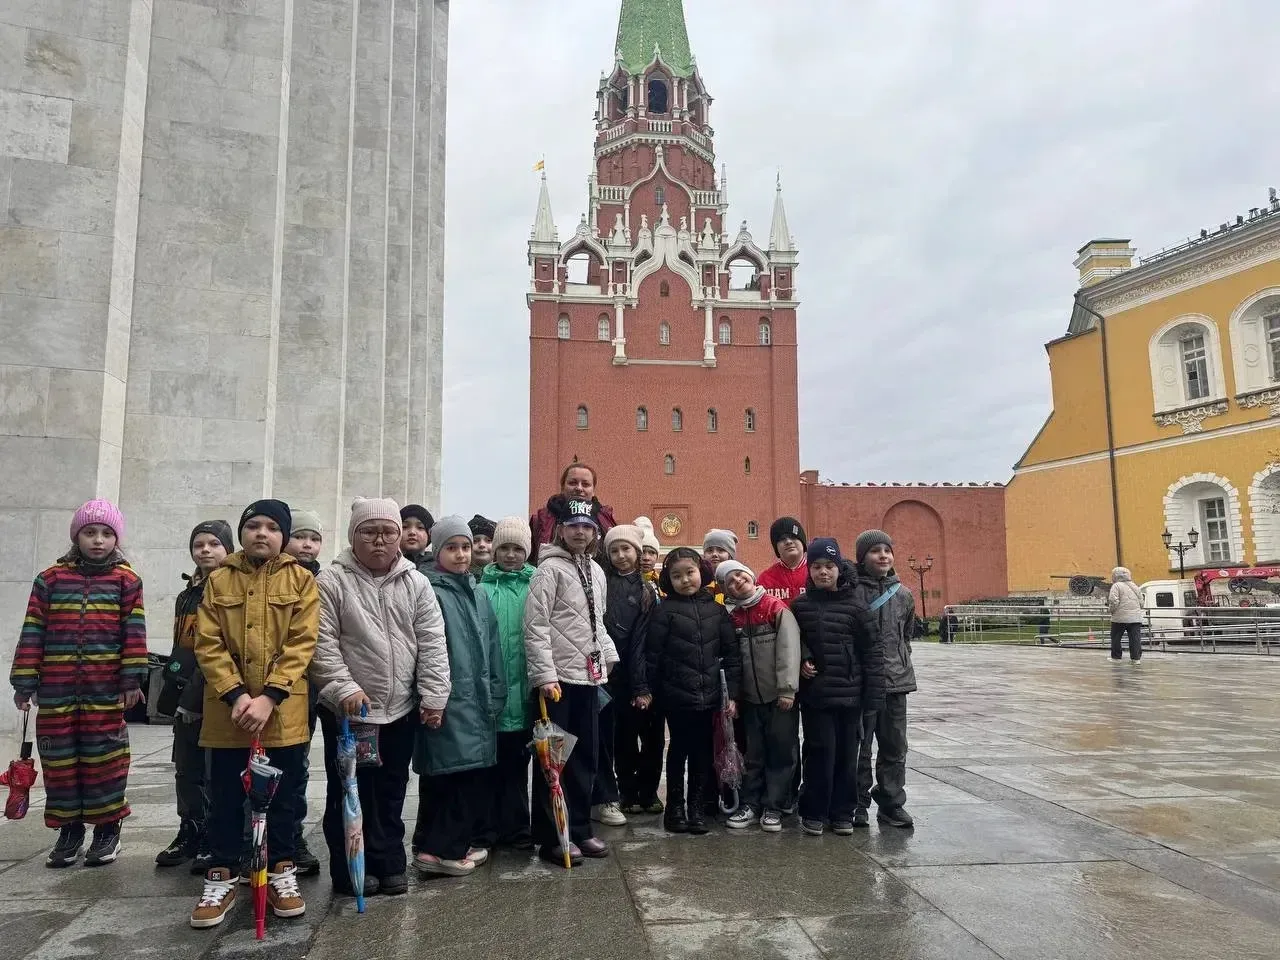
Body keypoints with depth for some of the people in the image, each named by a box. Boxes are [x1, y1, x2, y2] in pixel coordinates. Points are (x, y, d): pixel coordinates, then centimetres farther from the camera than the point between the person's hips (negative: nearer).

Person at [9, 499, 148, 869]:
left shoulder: (126, 581, 2)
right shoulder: (50, 579, 7)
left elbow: (134, 632, -2)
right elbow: (33, 632, 5)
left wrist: (132, 679, -9)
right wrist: (24, 682, 1)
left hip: (106, 688, -2)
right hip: (56, 689, 2)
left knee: (103, 757, 2)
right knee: (58, 757, 8)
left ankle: (107, 828, 15)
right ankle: (69, 828, 22)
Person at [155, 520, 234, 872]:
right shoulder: (186, 595, 17)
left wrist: (194, 695, -17)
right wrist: (174, 694, 18)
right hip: (187, 697, 8)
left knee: (216, 772, -1)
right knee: (186, 770, 14)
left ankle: (214, 841, 9)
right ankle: (189, 835, 25)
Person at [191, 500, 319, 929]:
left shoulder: (301, 580, 1)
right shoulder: (219, 580, 5)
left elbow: (301, 644, -7)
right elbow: (208, 644, -2)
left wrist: (269, 697, -17)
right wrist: (236, 694, -14)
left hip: (283, 711, -1)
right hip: (228, 709, 1)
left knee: (282, 795, 9)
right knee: (225, 796, 9)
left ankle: (281, 872, 23)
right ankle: (222, 877, 23)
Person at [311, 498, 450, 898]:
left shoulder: (416, 584, 4)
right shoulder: (332, 581, -6)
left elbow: (432, 645, 1)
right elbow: (322, 644, -12)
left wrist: (434, 696, -5)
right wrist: (345, 688, -21)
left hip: (401, 710, 3)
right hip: (348, 710, -3)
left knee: (391, 792, 14)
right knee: (349, 793, 7)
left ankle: (389, 865, 26)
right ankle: (350, 870, 20)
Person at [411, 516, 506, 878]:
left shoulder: (477, 593, 15)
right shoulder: (430, 592, -9)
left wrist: (496, 693, 14)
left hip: (479, 700, 7)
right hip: (448, 700, -7)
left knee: (477, 773, 10)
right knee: (450, 773, -4)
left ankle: (469, 840, 23)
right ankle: (439, 849, 8)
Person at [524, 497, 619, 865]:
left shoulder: (596, 571, 14)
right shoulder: (549, 569, -8)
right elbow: (536, 627, -14)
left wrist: (608, 656, 13)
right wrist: (545, 675, -19)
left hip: (589, 676, 7)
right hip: (559, 677, -7)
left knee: (586, 758, 12)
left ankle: (580, 830, 24)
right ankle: (550, 839, 10)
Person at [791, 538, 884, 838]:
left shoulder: (854, 606, -1)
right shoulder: (800, 605, 2)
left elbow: (872, 651, -1)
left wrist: (874, 695, -5)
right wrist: (802, 658, -7)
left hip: (850, 693, 0)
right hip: (815, 693, 0)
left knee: (847, 754, 8)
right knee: (821, 753, -1)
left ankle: (842, 812, 22)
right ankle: (814, 812, 14)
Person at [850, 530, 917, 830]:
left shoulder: (903, 594, 8)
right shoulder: (850, 591, -8)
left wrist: (901, 665, 15)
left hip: (896, 681, 5)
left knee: (895, 746, 10)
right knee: (859, 746, 3)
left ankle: (892, 803, 21)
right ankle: (858, 803, 15)